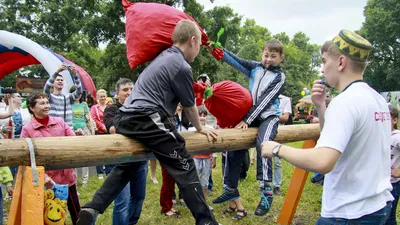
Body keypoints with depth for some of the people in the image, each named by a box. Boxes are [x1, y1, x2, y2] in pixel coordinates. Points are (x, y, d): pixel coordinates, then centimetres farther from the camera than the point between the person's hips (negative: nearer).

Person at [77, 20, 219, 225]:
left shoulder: (163, 57, 22)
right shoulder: (181, 67, -6)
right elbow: (189, 107, 5)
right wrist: (200, 128, 23)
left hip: (126, 118, 9)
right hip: (147, 120, -9)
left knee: (126, 167, 24)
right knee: (184, 168, -2)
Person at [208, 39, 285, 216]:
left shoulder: (279, 77, -4)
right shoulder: (255, 68, 9)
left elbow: (265, 101, -12)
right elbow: (236, 61, -3)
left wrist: (247, 120, -18)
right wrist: (216, 50, -18)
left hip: (268, 116, -5)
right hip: (251, 115, 5)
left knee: (262, 144, -31)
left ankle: (267, 192, -26)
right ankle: (231, 189, 14)